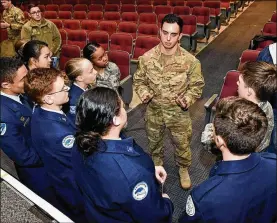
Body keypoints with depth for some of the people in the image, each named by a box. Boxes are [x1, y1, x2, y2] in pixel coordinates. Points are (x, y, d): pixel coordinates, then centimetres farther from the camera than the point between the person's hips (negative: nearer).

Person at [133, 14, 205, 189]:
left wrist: (187, 99, -24)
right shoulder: (147, 57, -14)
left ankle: (183, 169, 50)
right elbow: (139, 80, 0)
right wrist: (144, 93, -20)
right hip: (154, 110, 2)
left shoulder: (190, 61, -18)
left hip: (179, 112, -1)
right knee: (154, 142, 25)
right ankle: (156, 165, 56)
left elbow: (197, 85, -6)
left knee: (183, 144, 19)